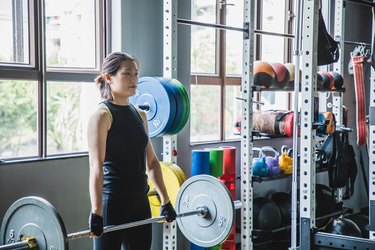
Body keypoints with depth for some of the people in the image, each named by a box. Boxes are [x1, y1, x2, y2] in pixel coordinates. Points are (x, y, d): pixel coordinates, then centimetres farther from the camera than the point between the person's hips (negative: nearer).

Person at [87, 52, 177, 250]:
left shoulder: (139, 115, 11)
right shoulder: (102, 115, -10)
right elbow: (96, 166, -19)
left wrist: (165, 201, 13)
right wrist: (96, 212, -27)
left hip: (139, 202, 7)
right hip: (112, 203, -7)